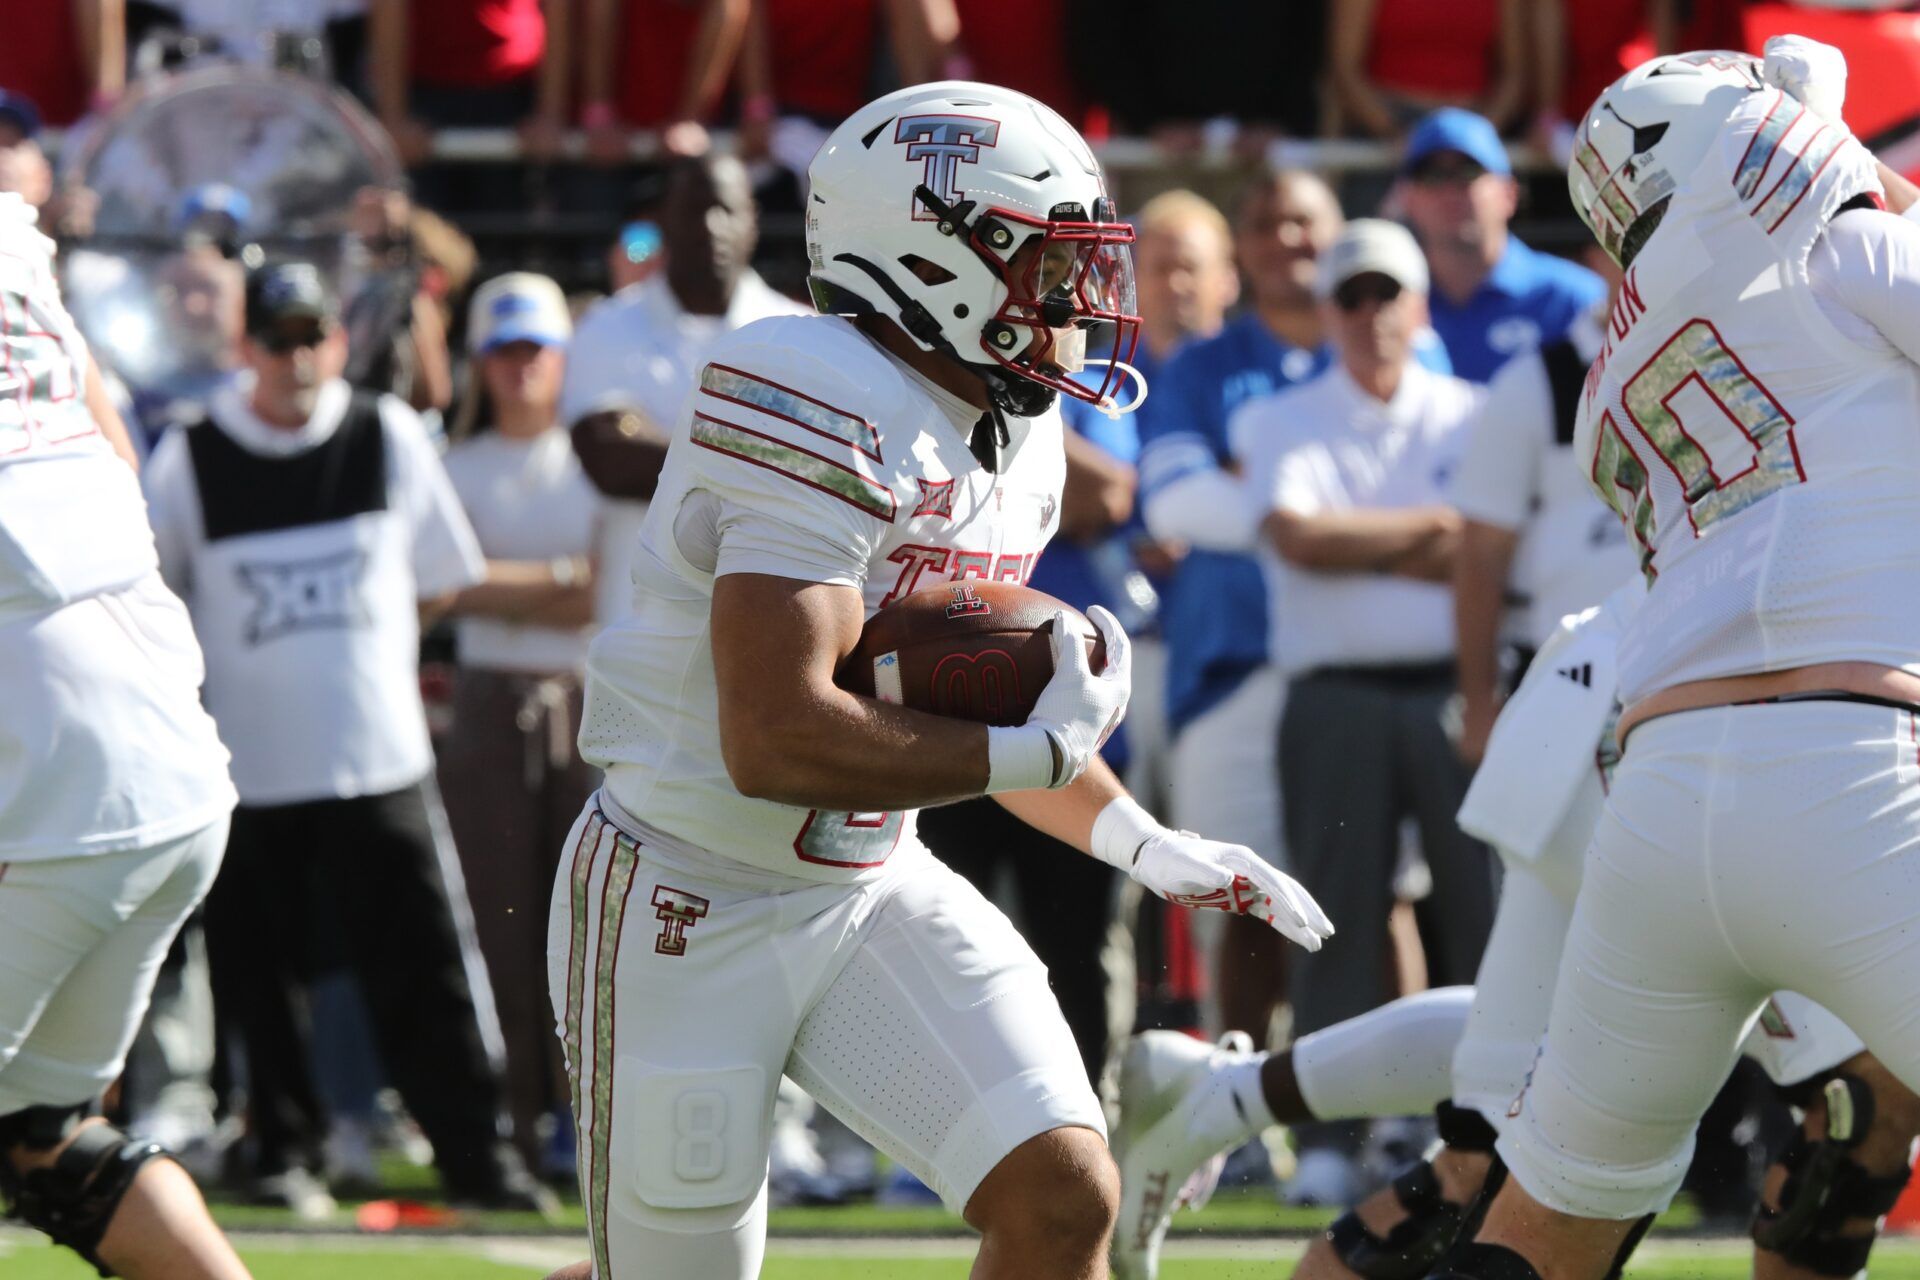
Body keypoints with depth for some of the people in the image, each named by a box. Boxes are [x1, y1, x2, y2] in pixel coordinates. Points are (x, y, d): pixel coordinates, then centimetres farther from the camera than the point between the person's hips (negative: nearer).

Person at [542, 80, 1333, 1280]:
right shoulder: (822, 414, -24)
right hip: (691, 904, -8)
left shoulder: (1018, 437, 6)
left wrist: (1151, 846, 12)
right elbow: (777, 742, -31)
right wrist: (1041, 750, -22)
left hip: (872, 889, 8)